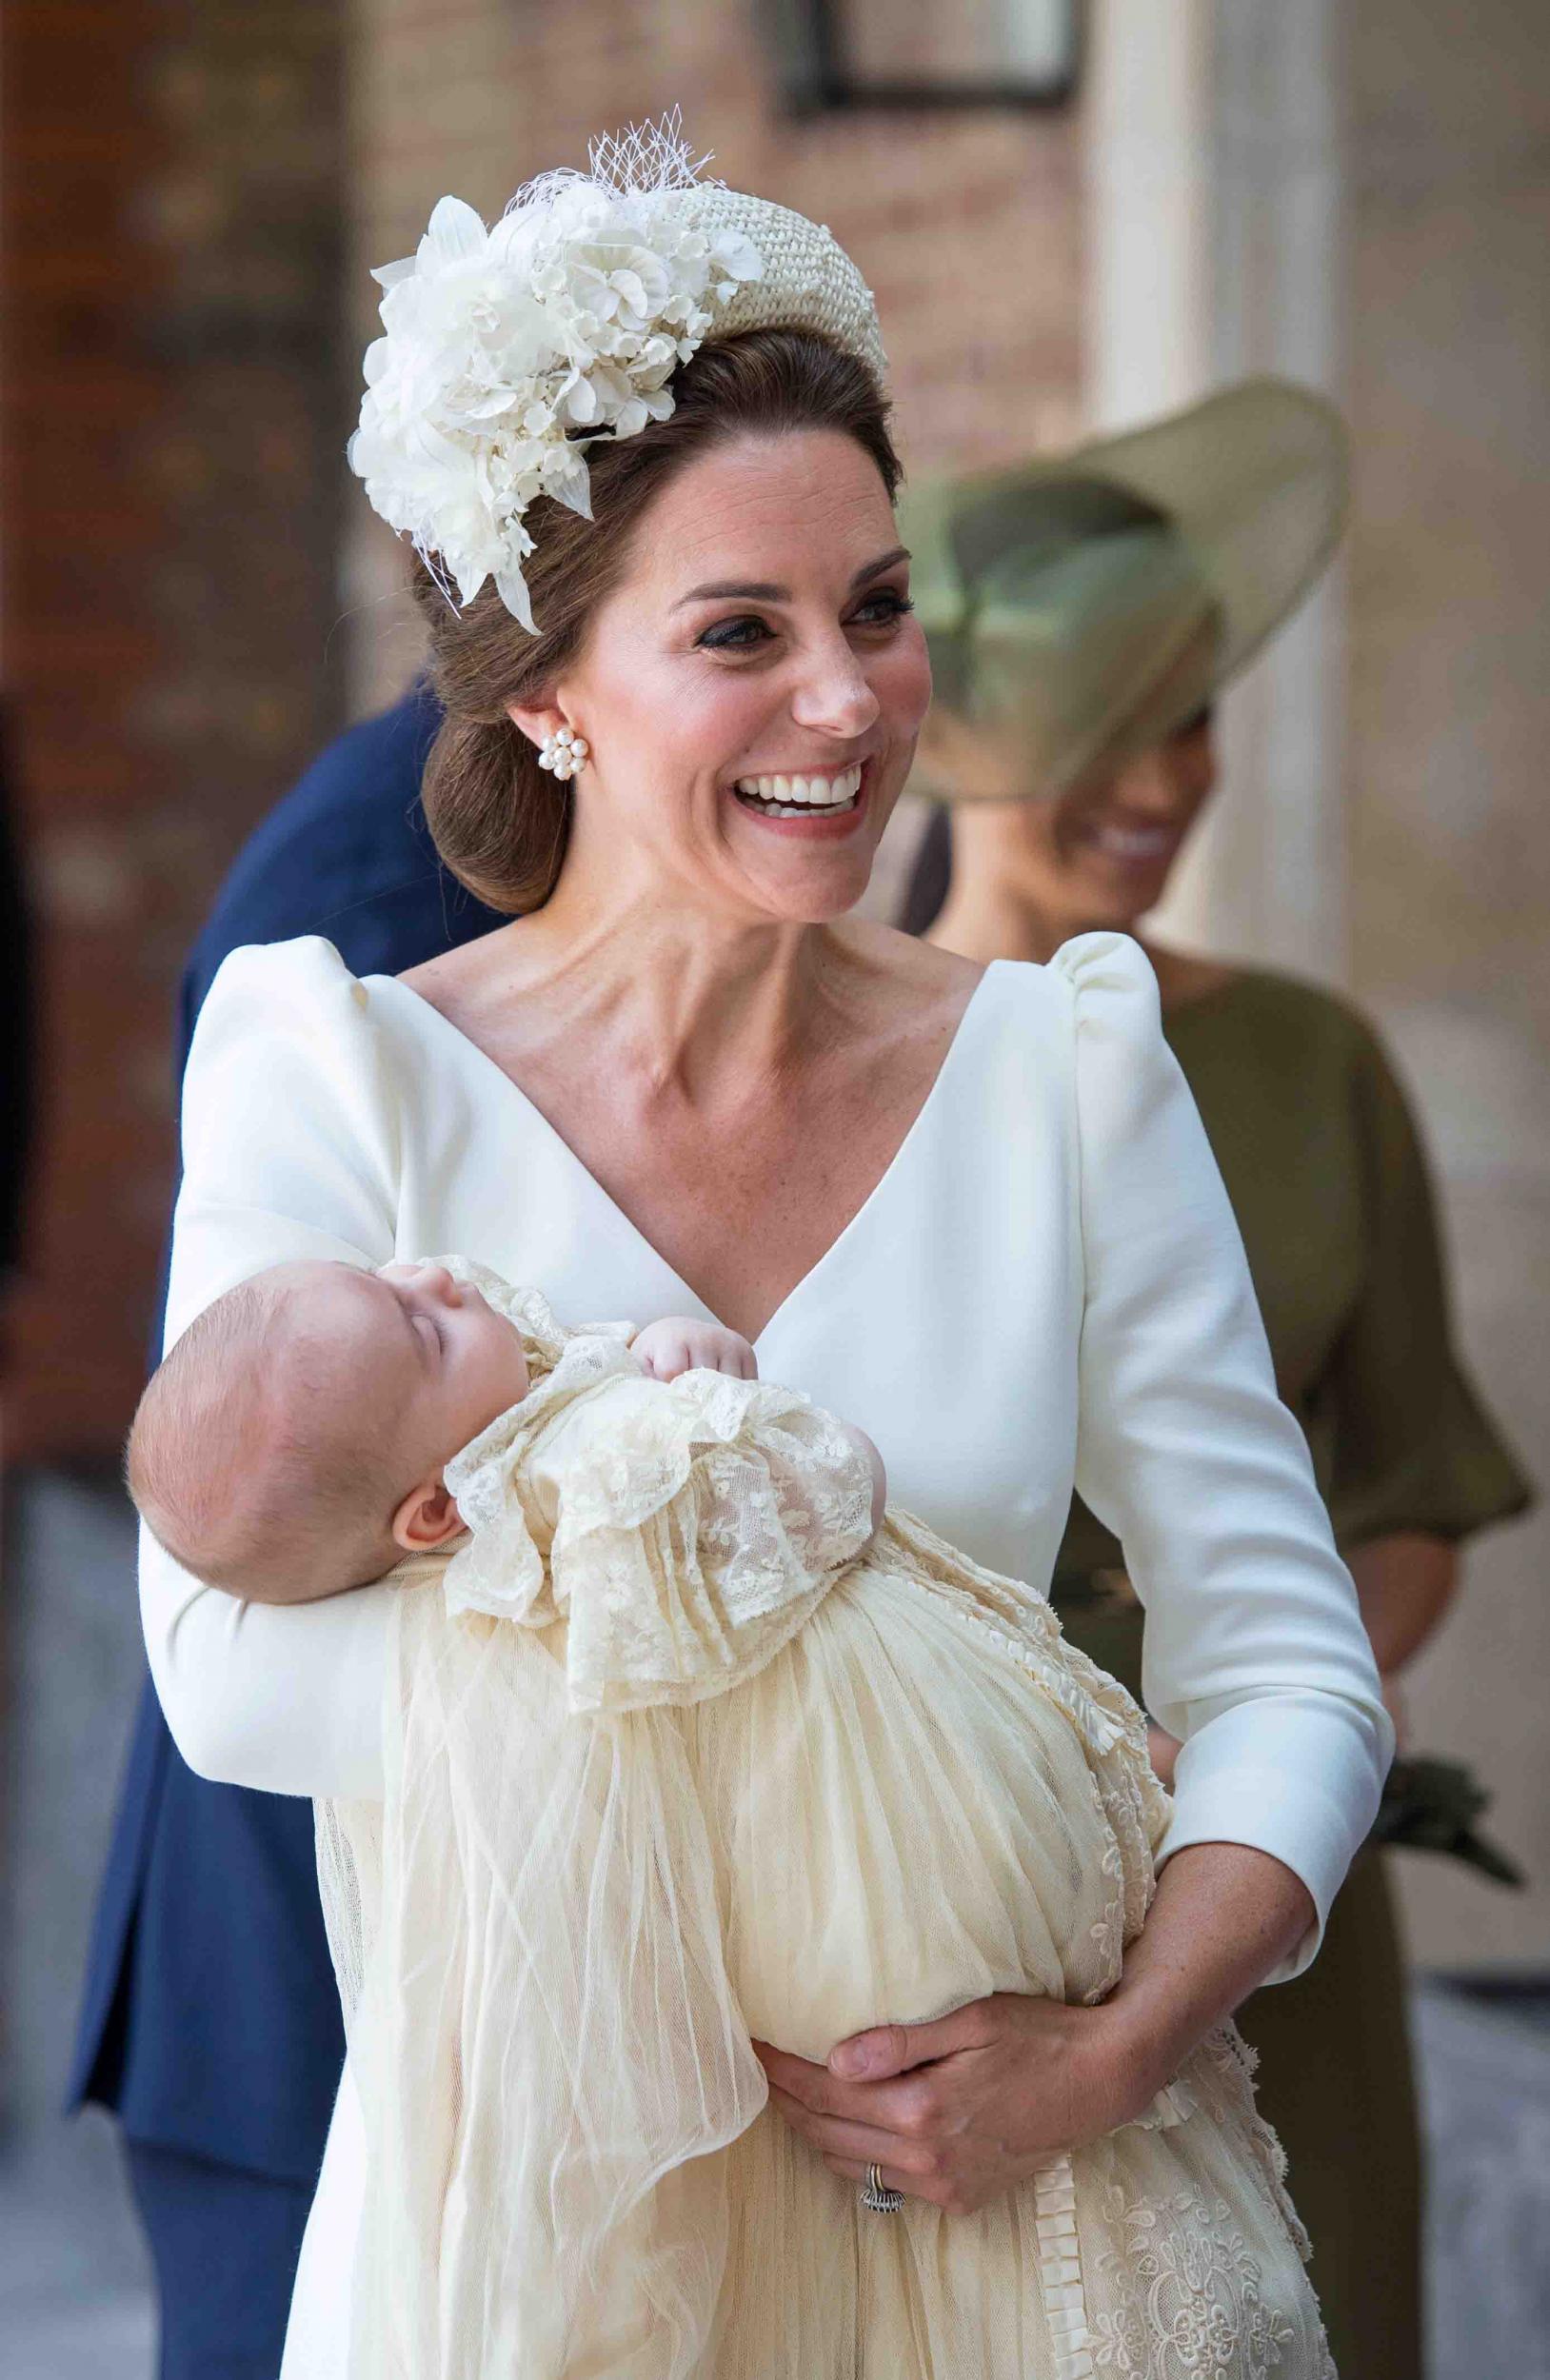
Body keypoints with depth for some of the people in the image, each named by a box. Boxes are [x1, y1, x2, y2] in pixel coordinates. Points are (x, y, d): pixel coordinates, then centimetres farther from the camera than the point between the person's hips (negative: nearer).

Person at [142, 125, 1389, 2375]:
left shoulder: (1066, 1072, 1)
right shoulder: (343, 1073, -6)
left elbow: (1284, 1664, -1)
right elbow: (235, 1658, -17)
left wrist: (1108, 2055, -17)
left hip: (968, 2194, 2)